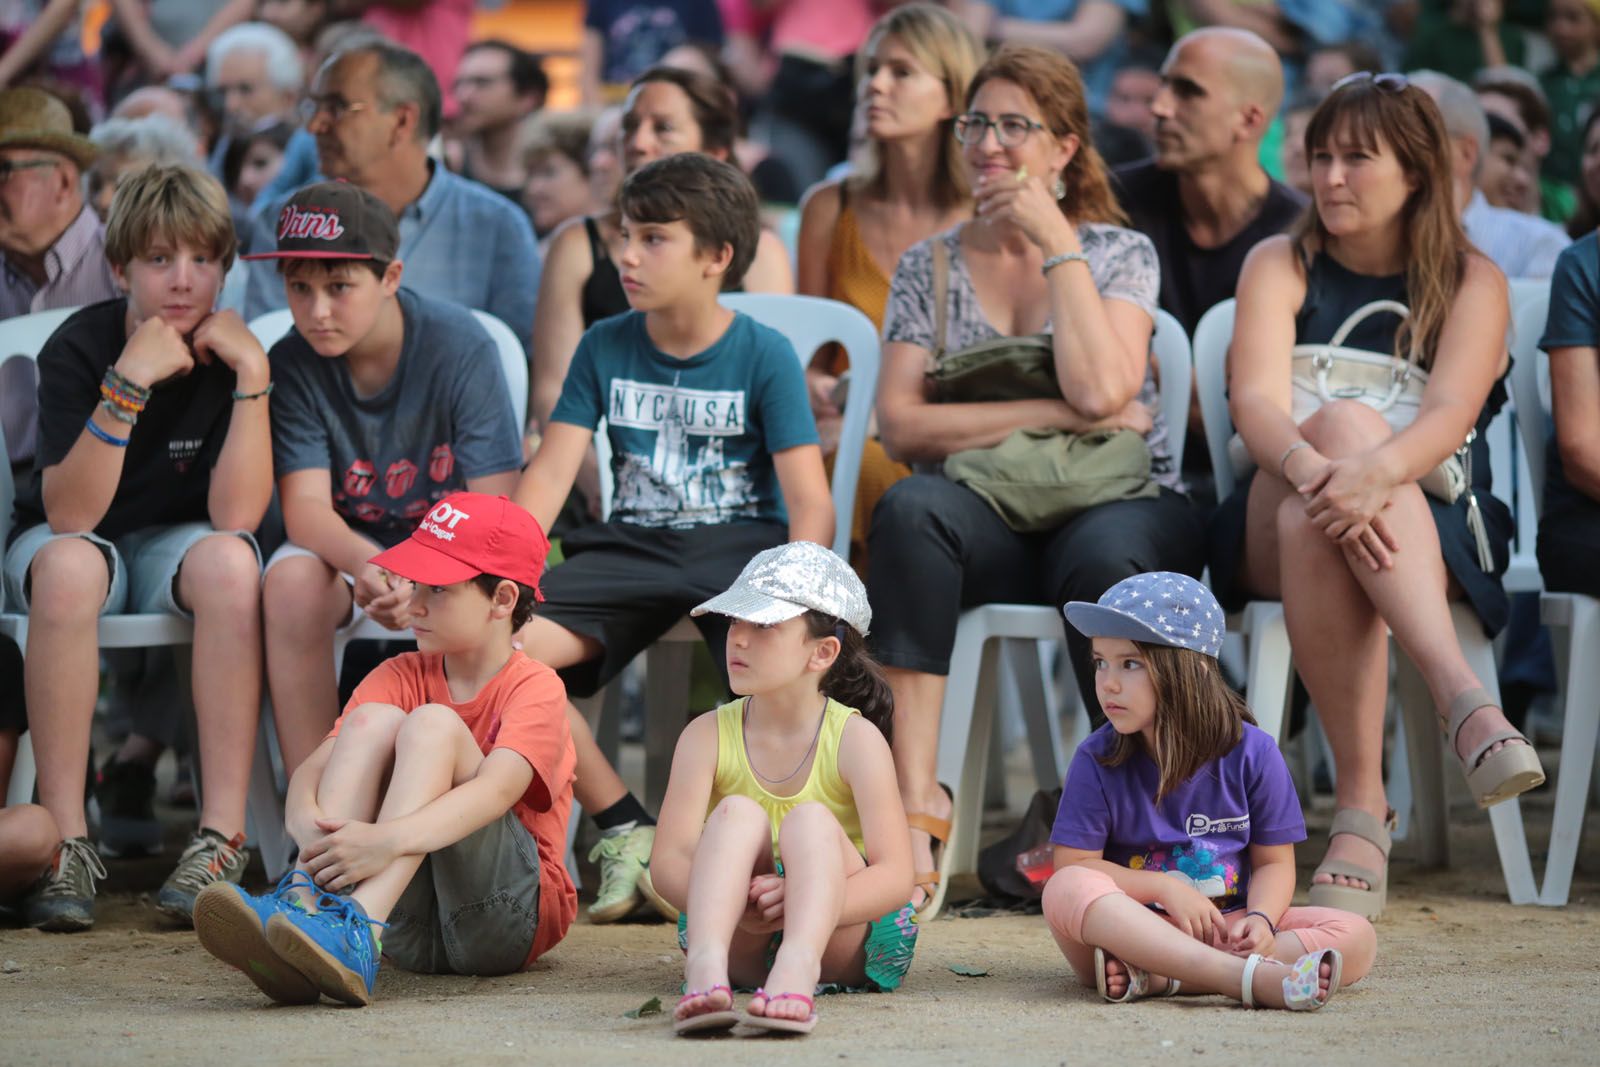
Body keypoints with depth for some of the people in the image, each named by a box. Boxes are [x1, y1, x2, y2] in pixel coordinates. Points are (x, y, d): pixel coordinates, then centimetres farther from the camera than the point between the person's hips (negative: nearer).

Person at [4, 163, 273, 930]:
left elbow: (235, 516, -22)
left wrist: (252, 375, -28)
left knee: (229, 561, -34)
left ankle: (221, 838, -34)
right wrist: (130, 381, -37)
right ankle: (65, 846, -34)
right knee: (68, 567, -37)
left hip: (172, 549, 1)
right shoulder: (78, 349, -18)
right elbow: (70, 514, -27)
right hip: (71, 539, -1)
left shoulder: (229, 354, -13)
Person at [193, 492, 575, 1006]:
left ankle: (357, 935, -44)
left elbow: (496, 789, -25)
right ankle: (305, 899, -36)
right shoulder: (401, 677, 11)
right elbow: (311, 770, -4)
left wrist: (388, 840, -42)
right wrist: (310, 828, -30)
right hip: (411, 927, 4)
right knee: (372, 721, -14)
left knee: (433, 724, -23)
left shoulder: (535, 688, -5)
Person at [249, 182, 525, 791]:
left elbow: (497, 506, -19)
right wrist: (366, 567, -42)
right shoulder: (292, 367, -10)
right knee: (291, 582, -32)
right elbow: (305, 505, -18)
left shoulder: (460, 347, -17)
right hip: (347, 546, 1)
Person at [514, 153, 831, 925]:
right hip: (633, 546, 3)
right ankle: (624, 829, -8)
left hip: (742, 543, -3)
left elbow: (809, 500, -8)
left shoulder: (764, 355, -2)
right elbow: (550, 474, 3)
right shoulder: (604, 349, 8)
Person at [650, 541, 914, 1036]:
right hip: (743, 947, 2)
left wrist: (812, 903, -37)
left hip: (845, 941, -2)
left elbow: (896, 877, -18)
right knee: (737, 812, -23)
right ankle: (706, 963, -51)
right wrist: (732, 903, -34)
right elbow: (668, 859, -12)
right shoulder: (707, 736, 0)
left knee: (811, 821, -27)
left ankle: (798, 967, -57)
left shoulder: (855, 739, -7)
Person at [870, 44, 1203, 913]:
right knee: (909, 508, -34)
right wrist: (1058, 415, -9)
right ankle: (915, 797, -41)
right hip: (987, 522, 1)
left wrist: (1057, 246, -7)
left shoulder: (1118, 254, 8)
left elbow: (1101, 389, -12)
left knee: (1103, 556, -39)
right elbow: (899, 424, -2)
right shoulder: (930, 269, 13)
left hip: (1116, 508, -1)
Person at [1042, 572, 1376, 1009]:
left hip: (1227, 926, 2)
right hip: (1130, 925, -2)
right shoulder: (1097, 760, -3)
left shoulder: (1252, 754, -1)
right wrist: (1165, 888, -16)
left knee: (1357, 939, -20)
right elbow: (1074, 865, -6)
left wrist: (1260, 919, -19)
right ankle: (1249, 977, -48)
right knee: (1067, 890, -34)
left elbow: (1274, 862, 2)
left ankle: (1156, 977, -36)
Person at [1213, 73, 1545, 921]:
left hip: (1439, 531, -1)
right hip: (1272, 533, 1)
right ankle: (1463, 698, -48)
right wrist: (1313, 467, -32)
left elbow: (1451, 412, -12)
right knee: (1347, 420, -34)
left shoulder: (1471, 280, 8)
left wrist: (1373, 474, -36)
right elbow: (1255, 399, -8)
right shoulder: (1281, 266, 12)